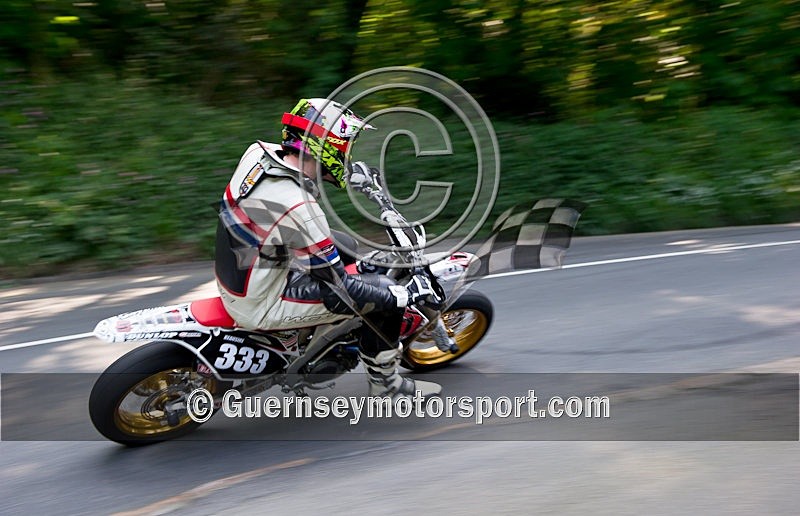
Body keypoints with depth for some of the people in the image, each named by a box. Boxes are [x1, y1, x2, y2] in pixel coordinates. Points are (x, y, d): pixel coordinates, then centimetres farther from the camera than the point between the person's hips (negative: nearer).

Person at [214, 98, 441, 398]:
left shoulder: (259, 153, -9)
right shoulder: (298, 210, -33)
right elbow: (341, 292, -25)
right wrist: (405, 294, -14)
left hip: (236, 277, 9)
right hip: (260, 306, -9)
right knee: (383, 296, -8)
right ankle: (384, 383, 14)